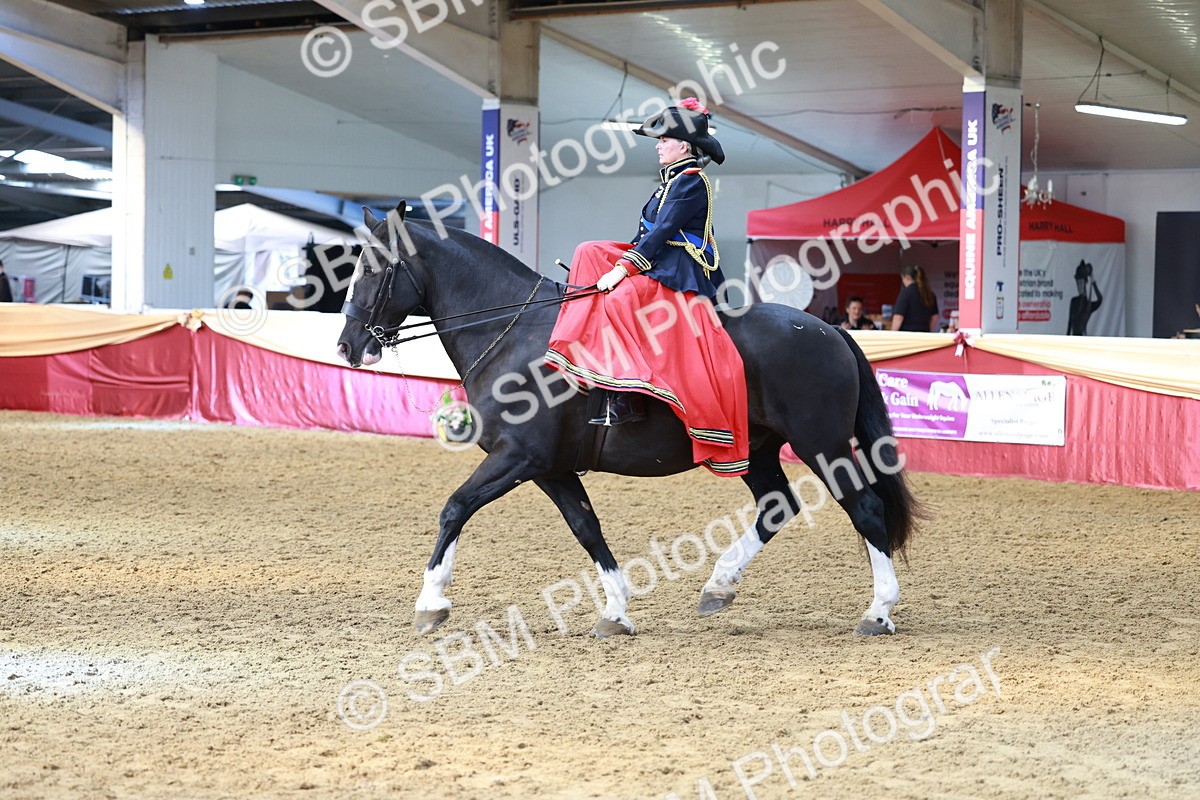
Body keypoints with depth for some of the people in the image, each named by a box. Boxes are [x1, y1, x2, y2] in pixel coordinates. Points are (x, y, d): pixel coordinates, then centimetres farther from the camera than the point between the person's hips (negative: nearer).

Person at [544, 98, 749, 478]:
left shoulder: (691, 181, -12)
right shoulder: (674, 179, 18)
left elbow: (661, 232, -19)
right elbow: (651, 231, 20)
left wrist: (623, 268, -22)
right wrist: (617, 263, 12)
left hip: (679, 274, -10)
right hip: (659, 261, 10)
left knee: (620, 299, -32)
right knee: (590, 253, 1)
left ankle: (626, 396, -35)